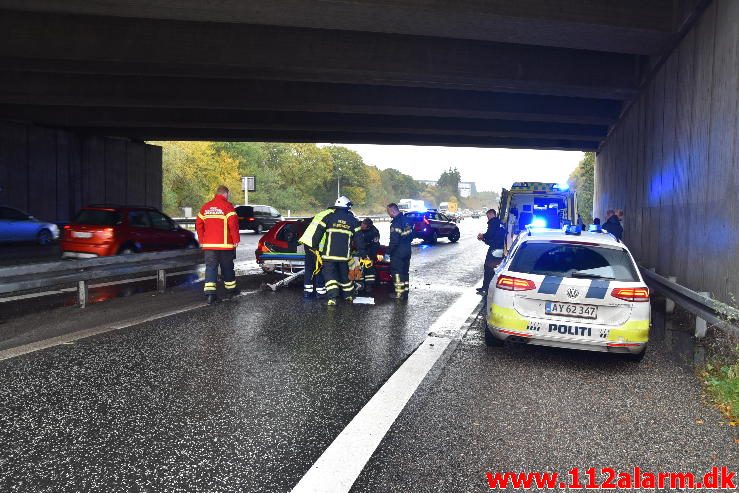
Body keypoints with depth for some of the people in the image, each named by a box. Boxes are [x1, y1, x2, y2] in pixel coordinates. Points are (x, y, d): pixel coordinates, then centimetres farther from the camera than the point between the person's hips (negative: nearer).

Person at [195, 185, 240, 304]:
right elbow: (233, 224, -16)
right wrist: (236, 239, -7)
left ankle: (210, 292, -10)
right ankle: (230, 289, 25)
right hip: (225, 244, -3)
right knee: (227, 267, 11)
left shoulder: (205, 207, 9)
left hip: (209, 245, 4)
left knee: (210, 267, 2)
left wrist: (201, 240, 17)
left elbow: (198, 224, 10)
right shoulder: (227, 206, -8)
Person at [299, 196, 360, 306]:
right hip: (345, 254, 3)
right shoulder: (353, 220, 9)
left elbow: (317, 231, -5)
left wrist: (314, 246, -1)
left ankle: (332, 298, -13)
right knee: (345, 274, 19)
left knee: (330, 274, 1)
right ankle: (349, 296, 28)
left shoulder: (328, 215, 1)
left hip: (329, 252, -3)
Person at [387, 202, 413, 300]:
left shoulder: (396, 223, -22)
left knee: (397, 272, 1)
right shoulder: (406, 219, 5)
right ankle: (405, 292, 24)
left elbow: (394, 240, -23)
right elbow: (411, 235, 14)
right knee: (405, 271, 15)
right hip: (407, 251, 9)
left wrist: (389, 250, -11)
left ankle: (399, 293, 4)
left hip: (398, 252, -9)